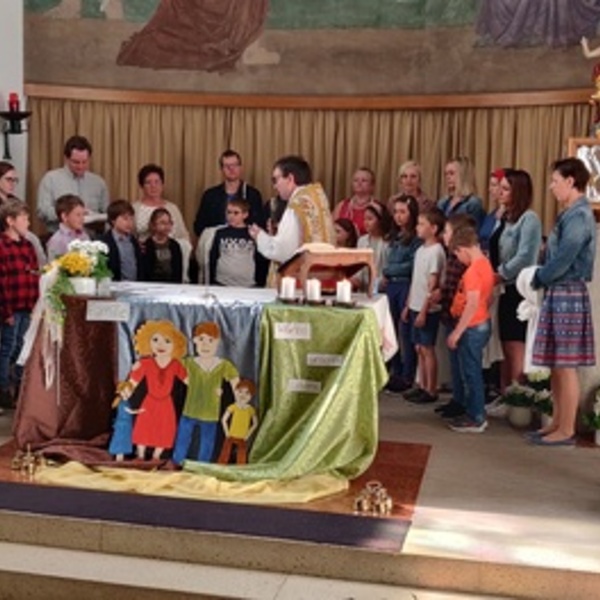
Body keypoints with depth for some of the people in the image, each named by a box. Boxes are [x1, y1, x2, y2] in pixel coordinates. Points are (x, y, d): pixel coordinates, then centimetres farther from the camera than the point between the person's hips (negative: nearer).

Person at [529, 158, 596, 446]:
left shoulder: (578, 216, -16)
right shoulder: (570, 214, 13)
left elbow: (562, 261, -19)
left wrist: (537, 279, -4)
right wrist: (541, 277, 3)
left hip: (568, 295, -9)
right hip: (557, 294, 9)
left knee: (565, 365, -2)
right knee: (555, 365, 14)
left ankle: (566, 430, 6)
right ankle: (558, 422, 24)